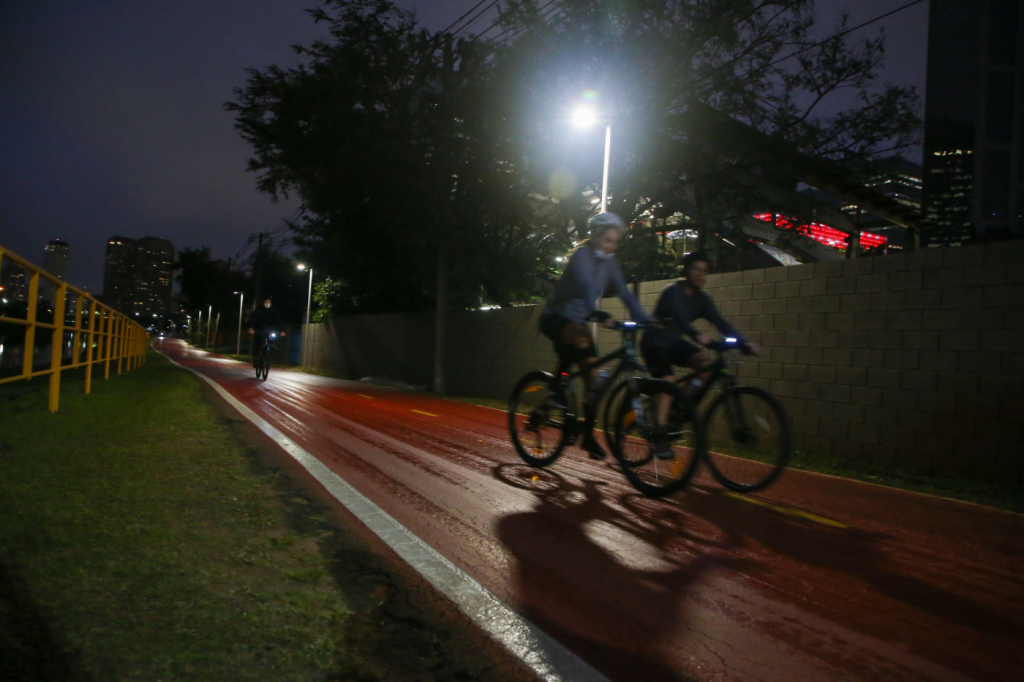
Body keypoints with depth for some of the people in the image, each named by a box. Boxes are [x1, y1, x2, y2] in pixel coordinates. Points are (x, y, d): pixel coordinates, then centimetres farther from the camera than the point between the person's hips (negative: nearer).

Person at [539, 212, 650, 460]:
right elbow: (586, 286, -37)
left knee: (593, 375, -1)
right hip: (556, 318, -7)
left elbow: (625, 293, -3)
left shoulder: (609, 262, 2)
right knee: (581, 339, -39)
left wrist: (645, 320, -15)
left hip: (578, 320, 7)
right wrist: (599, 314, -52)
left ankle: (588, 436, 10)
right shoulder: (582, 255, -19)